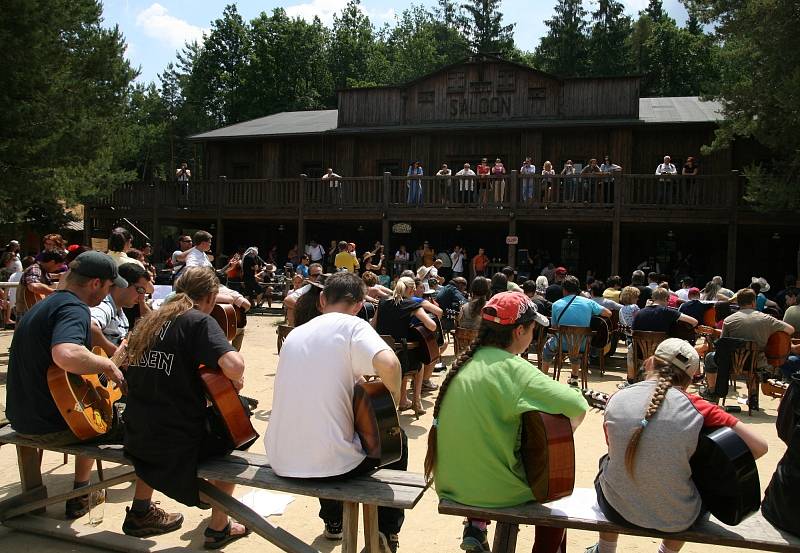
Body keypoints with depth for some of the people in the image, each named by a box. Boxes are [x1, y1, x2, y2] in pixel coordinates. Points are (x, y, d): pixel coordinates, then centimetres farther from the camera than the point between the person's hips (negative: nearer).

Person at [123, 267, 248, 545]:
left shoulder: (148, 321, 8)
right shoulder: (200, 322, -13)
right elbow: (233, 364, -30)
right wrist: (235, 380, -10)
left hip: (135, 441, 7)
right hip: (177, 445, -7)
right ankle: (218, 526, 25)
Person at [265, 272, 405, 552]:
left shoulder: (295, 333, 10)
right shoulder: (352, 326, -8)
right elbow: (388, 363, -27)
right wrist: (394, 398, -8)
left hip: (280, 461, 6)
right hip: (329, 461, -5)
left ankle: (333, 522, 46)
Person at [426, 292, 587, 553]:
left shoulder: (465, 362, 1)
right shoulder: (511, 367, -20)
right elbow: (576, 406, -27)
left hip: (452, 483, 6)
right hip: (492, 489, -5)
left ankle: (476, 526, 22)